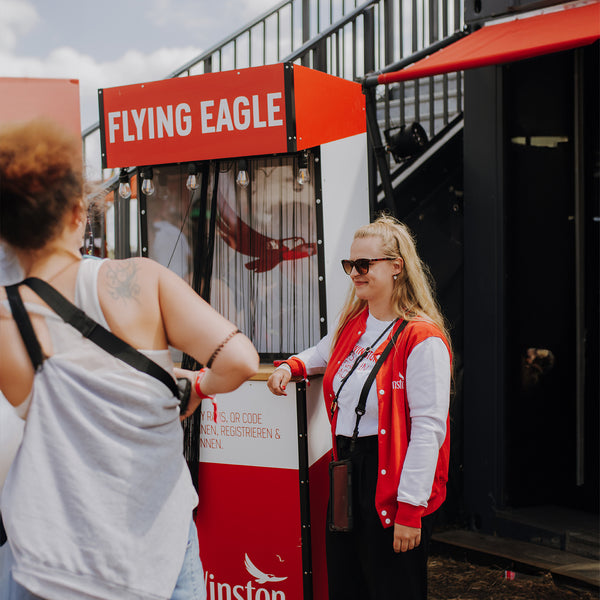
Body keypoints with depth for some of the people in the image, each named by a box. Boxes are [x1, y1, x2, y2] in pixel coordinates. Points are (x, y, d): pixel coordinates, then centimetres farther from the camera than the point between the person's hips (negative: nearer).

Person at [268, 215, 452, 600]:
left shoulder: (422, 339, -14)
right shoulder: (352, 325, 12)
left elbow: (428, 429, -18)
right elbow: (323, 354, 37)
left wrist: (411, 509, -22)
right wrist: (291, 366, 13)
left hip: (392, 481, -8)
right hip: (346, 472, 8)